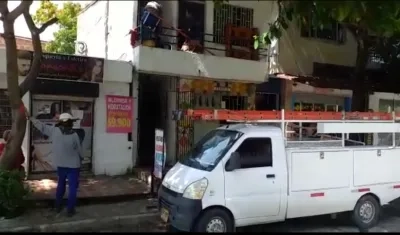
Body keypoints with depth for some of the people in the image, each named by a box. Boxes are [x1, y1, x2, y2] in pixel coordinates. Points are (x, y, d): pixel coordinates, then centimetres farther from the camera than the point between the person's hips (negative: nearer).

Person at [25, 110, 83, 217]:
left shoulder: (54, 131, -9)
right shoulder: (74, 135, -15)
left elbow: (41, 126, 2)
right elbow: (79, 151, -6)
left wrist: (29, 117, 14)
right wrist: (80, 160, 13)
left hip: (61, 165, 4)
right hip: (73, 165, -4)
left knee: (61, 185, 22)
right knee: (72, 187, 4)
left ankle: (58, 206, 31)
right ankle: (70, 210, 6)